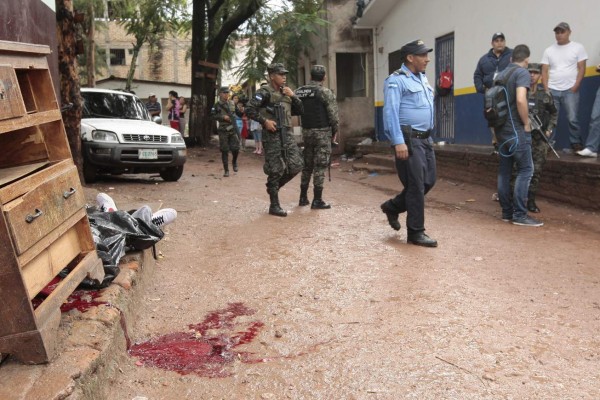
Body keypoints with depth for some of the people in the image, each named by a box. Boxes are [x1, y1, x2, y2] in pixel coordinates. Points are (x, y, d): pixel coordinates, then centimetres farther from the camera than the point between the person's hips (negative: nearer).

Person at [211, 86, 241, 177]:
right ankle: (226, 170, 9)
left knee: (235, 148, -5)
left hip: (233, 129, 2)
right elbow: (213, 115, -6)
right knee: (224, 151, 1)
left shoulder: (232, 103, 9)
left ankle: (234, 162, 26)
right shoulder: (217, 105, 0)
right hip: (223, 130, -2)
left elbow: (238, 112, 17)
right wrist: (223, 117, -16)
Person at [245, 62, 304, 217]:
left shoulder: (286, 93, 16)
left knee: (296, 166, 3)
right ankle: (274, 206, 6)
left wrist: (293, 96, 2)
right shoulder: (265, 92, -7)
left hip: (287, 134, 7)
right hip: (272, 136, -7)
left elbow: (300, 111, 15)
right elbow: (249, 109, -15)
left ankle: (274, 187, 25)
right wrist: (265, 121, -18)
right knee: (276, 171, -4)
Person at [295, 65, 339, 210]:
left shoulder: (299, 92, 8)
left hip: (306, 131, 6)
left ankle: (303, 197, 19)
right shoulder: (325, 92, -9)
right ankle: (317, 200, -3)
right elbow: (333, 115, -11)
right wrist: (334, 131, 2)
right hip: (322, 132, -5)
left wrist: (304, 127, 15)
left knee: (307, 165, 14)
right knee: (320, 166, -3)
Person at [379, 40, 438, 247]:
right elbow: (391, 112, -18)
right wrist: (398, 142, -24)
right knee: (416, 186, -3)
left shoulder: (423, 78, 17)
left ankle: (392, 207, 29)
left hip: (425, 139, 9)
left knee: (428, 181, 12)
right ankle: (415, 232, 9)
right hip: (408, 140, -9)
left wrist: (429, 136, 19)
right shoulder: (396, 80, -10)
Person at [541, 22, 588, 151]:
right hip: (552, 90, 2)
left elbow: (581, 68, 1)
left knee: (572, 118, -6)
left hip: (570, 90, -2)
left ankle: (576, 144, 3)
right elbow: (544, 71, 9)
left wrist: (575, 86, -9)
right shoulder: (549, 51, 11)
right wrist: (546, 89, -2)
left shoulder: (578, 47, 5)